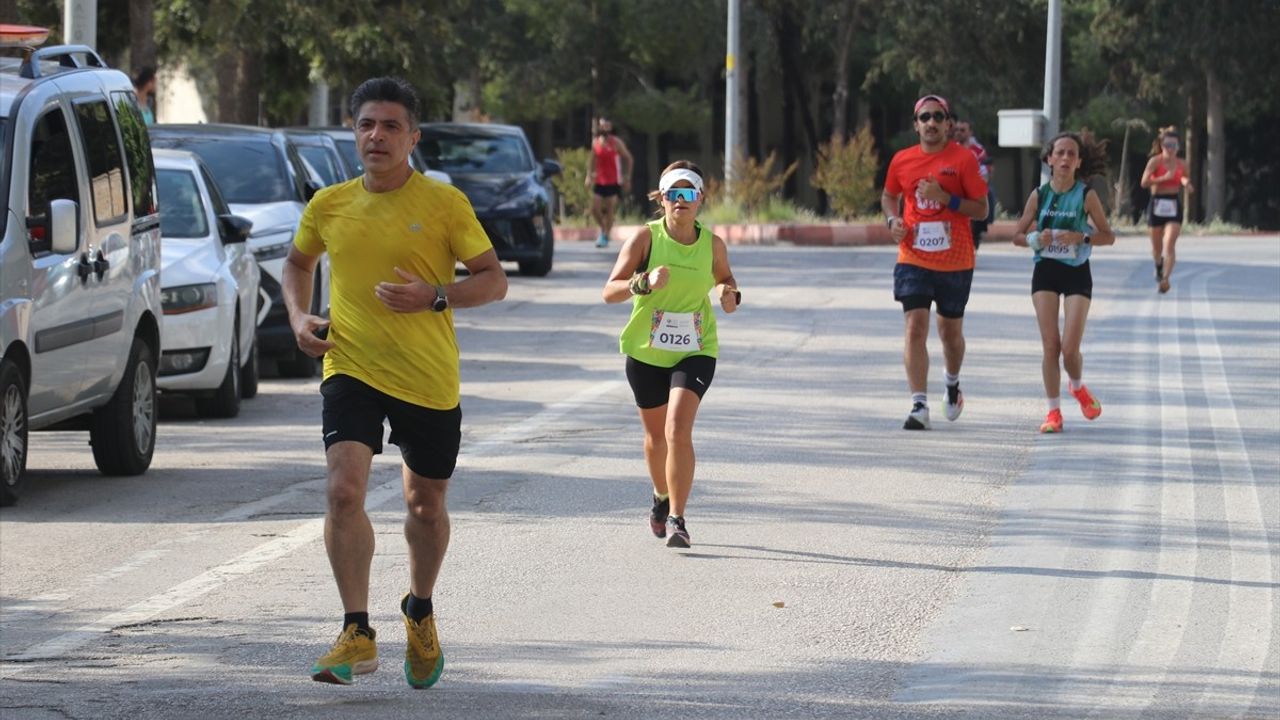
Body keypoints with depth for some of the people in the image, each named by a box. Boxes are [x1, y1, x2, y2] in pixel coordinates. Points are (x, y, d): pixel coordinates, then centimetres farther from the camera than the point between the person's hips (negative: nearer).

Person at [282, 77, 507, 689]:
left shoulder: (444, 204, -6)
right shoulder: (329, 206, 3)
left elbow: (494, 280, -1)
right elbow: (298, 263, 23)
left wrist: (434, 297, -17)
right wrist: (299, 317, 4)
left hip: (429, 380, -1)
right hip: (351, 368, 1)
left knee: (426, 506, 13)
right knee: (344, 489, -19)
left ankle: (420, 612, 40)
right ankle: (357, 635, -16)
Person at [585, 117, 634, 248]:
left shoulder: (616, 143, -6)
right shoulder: (595, 142, 7)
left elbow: (629, 159, -1)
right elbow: (592, 160, 18)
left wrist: (627, 178, -5)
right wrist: (589, 175, 9)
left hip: (614, 182, -4)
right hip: (599, 182, 4)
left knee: (610, 211, -5)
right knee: (594, 209, -3)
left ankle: (605, 237, 4)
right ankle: (603, 229, 22)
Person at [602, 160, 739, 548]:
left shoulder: (713, 245, -4)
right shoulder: (646, 238, -10)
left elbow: (725, 279, 18)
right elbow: (609, 291, -15)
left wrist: (730, 295, -6)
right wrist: (644, 283, -34)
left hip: (695, 352, -1)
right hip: (646, 352, 1)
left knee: (678, 429, -20)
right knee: (656, 435, 17)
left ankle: (676, 519, -15)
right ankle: (662, 499, 45)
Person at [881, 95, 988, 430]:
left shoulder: (964, 159, -5)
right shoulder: (902, 160, 4)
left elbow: (981, 209, -5)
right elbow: (889, 196, 22)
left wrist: (946, 199, -19)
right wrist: (893, 220, 1)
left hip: (955, 263, -1)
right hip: (913, 260, 1)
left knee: (951, 331, 12)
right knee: (915, 327, -13)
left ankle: (952, 382, 43)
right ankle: (919, 406, -15)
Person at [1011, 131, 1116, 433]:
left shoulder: (1086, 195, -5)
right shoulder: (1039, 195, 0)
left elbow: (1108, 236, 0)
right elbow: (1018, 235, 7)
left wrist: (1082, 237, -18)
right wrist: (1036, 239, -15)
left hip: (1077, 273, -2)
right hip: (1045, 272, 2)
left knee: (1070, 348, -8)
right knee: (1050, 345, -3)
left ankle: (1078, 387, 25)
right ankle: (1053, 411, 7)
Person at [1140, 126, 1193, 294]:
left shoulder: (1181, 164, 4)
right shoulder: (1155, 161, -7)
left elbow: (1185, 181, 20)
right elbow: (1144, 182, -17)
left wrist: (1186, 183, -3)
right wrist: (1164, 178, -26)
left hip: (1174, 206, 1)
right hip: (1157, 204, -1)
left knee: (1169, 244, -16)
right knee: (1157, 246, 13)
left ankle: (1165, 278, -22)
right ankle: (1159, 268, 45)